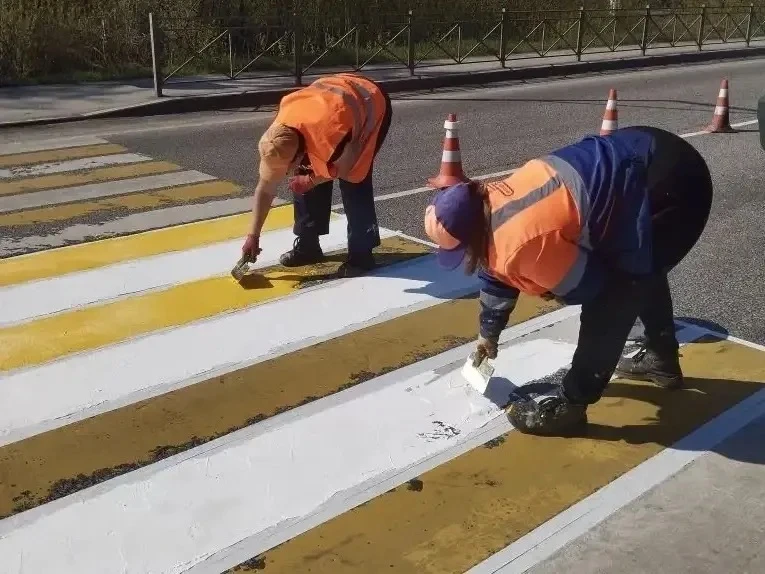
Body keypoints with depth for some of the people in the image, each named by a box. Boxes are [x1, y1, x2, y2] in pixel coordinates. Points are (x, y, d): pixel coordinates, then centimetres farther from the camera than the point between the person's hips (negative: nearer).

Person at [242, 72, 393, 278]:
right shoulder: (278, 138, -23)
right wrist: (253, 235, -9)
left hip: (373, 103, -6)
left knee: (353, 181, -18)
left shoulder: (333, 133, -43)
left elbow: (344, 169, -22)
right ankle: (307, 244, 13)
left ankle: (361, 254, -7)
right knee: (301, 178, -2)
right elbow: (265, 187, -11)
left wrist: (311, 180, -12)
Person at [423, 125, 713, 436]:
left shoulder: (522, 244, -26)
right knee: (643, 268, 30)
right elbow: (498, 272, 23)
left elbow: (590, 287, -11)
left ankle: (569, 404, 7)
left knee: (609, 300, -5)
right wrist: (488, 334, 37)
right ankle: (662, 360, 50)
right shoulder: (494, 202, 5)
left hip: (668, 189, -10)